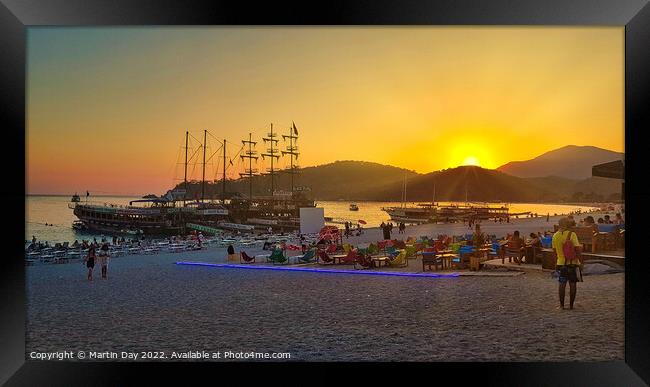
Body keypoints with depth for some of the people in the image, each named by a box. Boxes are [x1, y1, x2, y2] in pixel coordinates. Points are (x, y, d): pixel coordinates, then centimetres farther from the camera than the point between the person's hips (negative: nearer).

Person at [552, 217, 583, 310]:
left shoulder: (555, 236, 0)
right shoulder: (572, 234, -12)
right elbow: (577, 248, -17)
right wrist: (579, 260, -8)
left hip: (561, 263, 3)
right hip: (572, 263, -3)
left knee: (562, 284, 9)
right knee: (572, 284, 7)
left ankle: (562, 305, 11)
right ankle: (571, 305, 11)